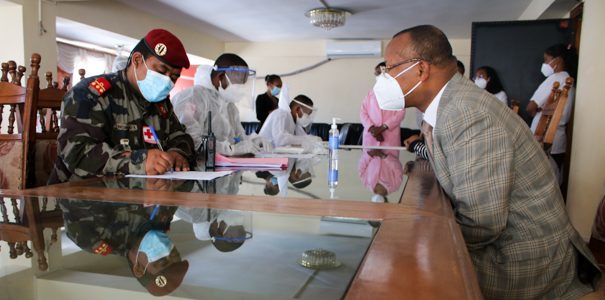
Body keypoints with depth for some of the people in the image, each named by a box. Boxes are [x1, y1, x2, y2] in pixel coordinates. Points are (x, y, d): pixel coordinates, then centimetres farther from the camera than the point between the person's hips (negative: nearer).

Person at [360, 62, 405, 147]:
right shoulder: (370, 93, 17)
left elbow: (400, 113, -2)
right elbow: (363, 112, 7)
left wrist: (382, 128, -12)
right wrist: (372, 128, -11)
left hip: (390, 137, -2)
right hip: (371, 136, 2)